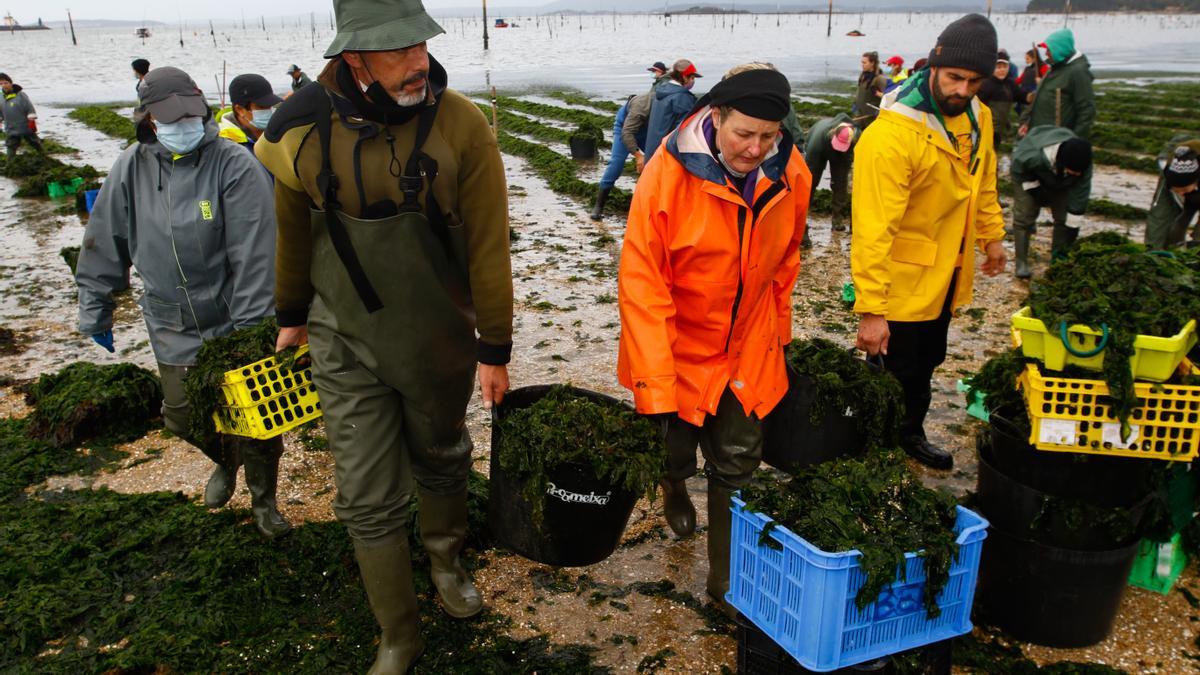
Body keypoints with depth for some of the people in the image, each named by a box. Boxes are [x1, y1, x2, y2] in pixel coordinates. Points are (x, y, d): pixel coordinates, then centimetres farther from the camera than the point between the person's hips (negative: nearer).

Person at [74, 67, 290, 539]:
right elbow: (105, 244, 10)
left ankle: (263, 501, 29)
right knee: (182, 416, 14)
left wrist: (250, 329, -19)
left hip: (234, 324, -4)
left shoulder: (235, 167, -16)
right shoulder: (131, 169, -1)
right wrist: (95, 309, 14)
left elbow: (254, 255, -18)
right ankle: (226, 463, 47)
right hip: (172, 328, 4)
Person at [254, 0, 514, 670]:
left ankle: (446, 556, 51)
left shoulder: (461, 124, -17)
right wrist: (292, 316, 17)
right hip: (348, 345, 1)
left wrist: (495, 347, -7)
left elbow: (488, 243, -11)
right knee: (370, 498, 4)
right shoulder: (304, 126, -12)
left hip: (440, 341, 0)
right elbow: (292, 231, 5)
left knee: (442, 463, 21)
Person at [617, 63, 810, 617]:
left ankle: (727, 580, 25)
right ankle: (674, 486, 53)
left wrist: (778, 331, 15)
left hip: (748, 351, 3)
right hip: (679, 348, -3)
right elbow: (641, 284, -23)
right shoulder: (668, 175, -23)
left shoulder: (790, 175, -9)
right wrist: (655, 382, -26)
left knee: (737, 468, 7)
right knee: (674, 451, 15)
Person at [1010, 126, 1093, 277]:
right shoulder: (1033, 156, -47)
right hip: (1027, 174, -3)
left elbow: (1079, 199, -29)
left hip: (1060, 180, 3)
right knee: (1023, 216, -12)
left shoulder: (1083, 165, -36)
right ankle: (1022, 263, -8)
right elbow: (1018, 169, -23)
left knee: (1064, 218, -5)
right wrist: (1034, 189, -24)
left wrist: (1072, 230, -26)